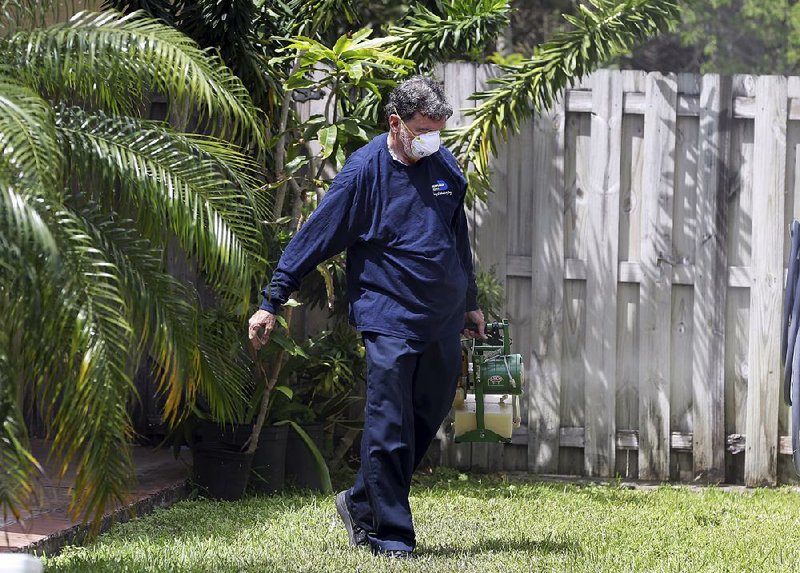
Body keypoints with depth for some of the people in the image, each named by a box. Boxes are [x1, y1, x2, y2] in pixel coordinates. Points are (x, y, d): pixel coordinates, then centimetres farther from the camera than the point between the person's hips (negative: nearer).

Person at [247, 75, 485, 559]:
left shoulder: (445, 167, 7)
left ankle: (361, 502, 26)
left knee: (427, 421, 10)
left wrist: (471, 303, 29)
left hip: (442, 320, 6)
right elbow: (315, 238, -7)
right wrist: (271, 303, -8)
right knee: (389, 430, -8)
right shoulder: (364, 171, -10)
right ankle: (391, 536, -1)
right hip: (389, 319, -6)